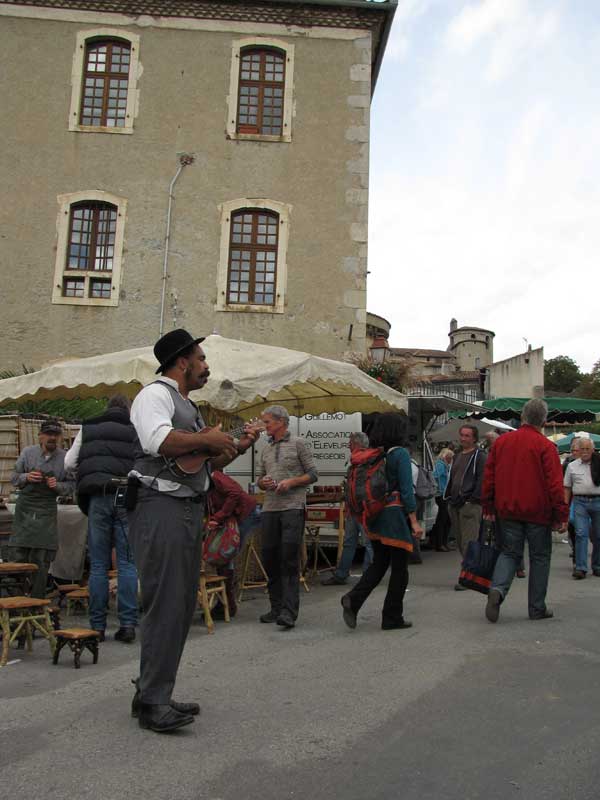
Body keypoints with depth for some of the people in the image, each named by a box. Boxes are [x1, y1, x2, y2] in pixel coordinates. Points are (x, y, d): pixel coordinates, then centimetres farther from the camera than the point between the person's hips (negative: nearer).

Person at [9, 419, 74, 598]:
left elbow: (71, 485, 4)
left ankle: (37, 600, 10)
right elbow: (14, 477, 8)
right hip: (25, 507, 1)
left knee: (41, 560, 0)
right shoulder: (28, 452, 1)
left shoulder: (65, 458, 0)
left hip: (47, 511, 0)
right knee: (18, 554, -1)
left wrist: (58, 485, -15)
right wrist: (26, 477, -12)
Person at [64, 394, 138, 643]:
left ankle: (98, 626, 9)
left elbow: (69, 463, 18)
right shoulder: (136, 430, 7)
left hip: (97, 497, 1)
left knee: (98, 565, 6)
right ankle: (127, 624, 0)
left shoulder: (88, 429, 14)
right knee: (127, 563, 2)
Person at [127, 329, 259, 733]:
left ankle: (153, 694, 21)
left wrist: (235, 449, 17)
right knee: (165, 605, -10)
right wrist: (208, 439, -15)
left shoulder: (189, 407, 24)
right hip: (161, 507, -10)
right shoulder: (156, 394, -6)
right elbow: (158, 440, -26)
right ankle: (152, 703, -2)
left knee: (183, 605, 11)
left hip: (190, 510, 10)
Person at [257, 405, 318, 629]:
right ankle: (276, 607, 18)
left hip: (293, 508, -6)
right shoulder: (265, 449, 18)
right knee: (270, 558, 7)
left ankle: (289, 611, -10)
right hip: (269, 509, 6)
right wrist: (263, 482, -2)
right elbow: (259, 478, 21)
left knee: (290, 560, -9)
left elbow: (313, 474, 1)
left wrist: (291, 481, -13)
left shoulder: (298, 443, 2)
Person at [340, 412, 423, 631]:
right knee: (399, 567, 5)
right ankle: (392, 618, 11)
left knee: (378, 564, 15)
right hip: (396, 515, -6)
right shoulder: (400, 453, -11)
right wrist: (414, 522, -12)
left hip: (376, 515, 6)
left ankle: (353, 599, -4)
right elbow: (406, 490, -14)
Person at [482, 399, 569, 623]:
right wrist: (561, 514, -6)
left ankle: (498, 588, -12)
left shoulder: (501, 441, 4)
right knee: (539, 557, 10)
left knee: (510, 552, 13)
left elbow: (489, 476, 8)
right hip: (537, 512, -3)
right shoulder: (545, 446, -10)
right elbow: (555, 484, -12)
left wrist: (488, 507, 15)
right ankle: (537, 608, 15)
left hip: (508, 511, 4)